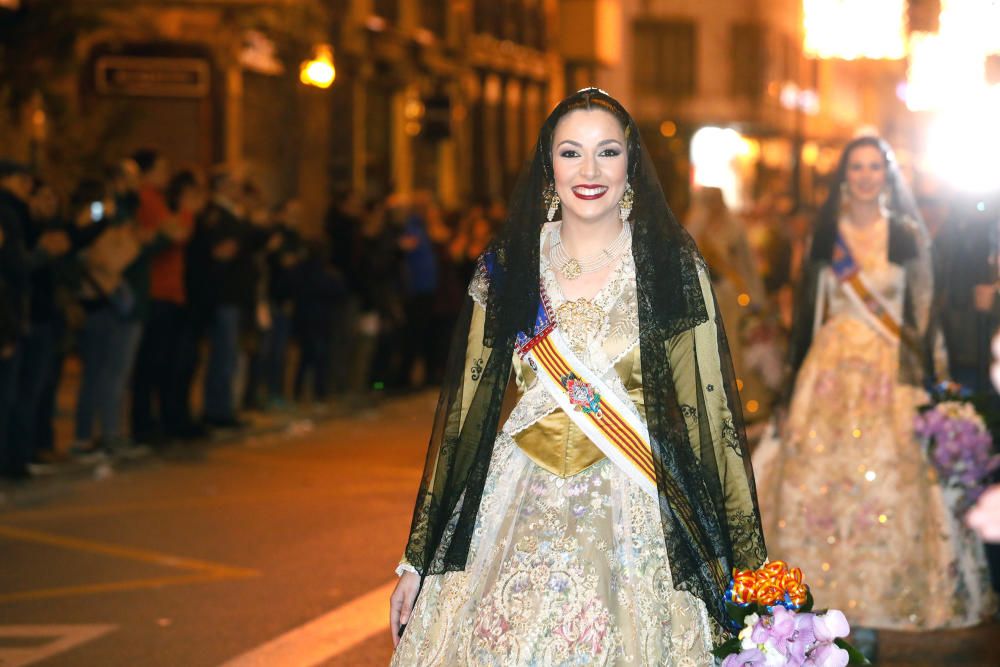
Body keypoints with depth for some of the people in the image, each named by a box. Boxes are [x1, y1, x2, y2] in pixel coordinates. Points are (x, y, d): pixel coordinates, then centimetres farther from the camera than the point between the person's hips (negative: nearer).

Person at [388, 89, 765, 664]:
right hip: (514, 515, 2)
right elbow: (466, 407, 6)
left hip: (634, 522, -2)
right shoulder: (506, 269, 5)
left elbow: (710, 407, -2)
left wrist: (746, 565, -7)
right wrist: (418, 560, 5)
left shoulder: (674, 267, -1)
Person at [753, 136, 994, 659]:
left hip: (889, 376, -1)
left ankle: (867, 617, 5)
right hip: (830, 370, 2)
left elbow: (921, 312, 3)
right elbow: (809, 305, 10)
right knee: (817, 482, -3)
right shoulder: (825, 233, 7)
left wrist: (922, 376, -5)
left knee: (883, 486, -4)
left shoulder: (909, 236, 3)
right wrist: (797, 371, 6)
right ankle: (819, 603, 6)